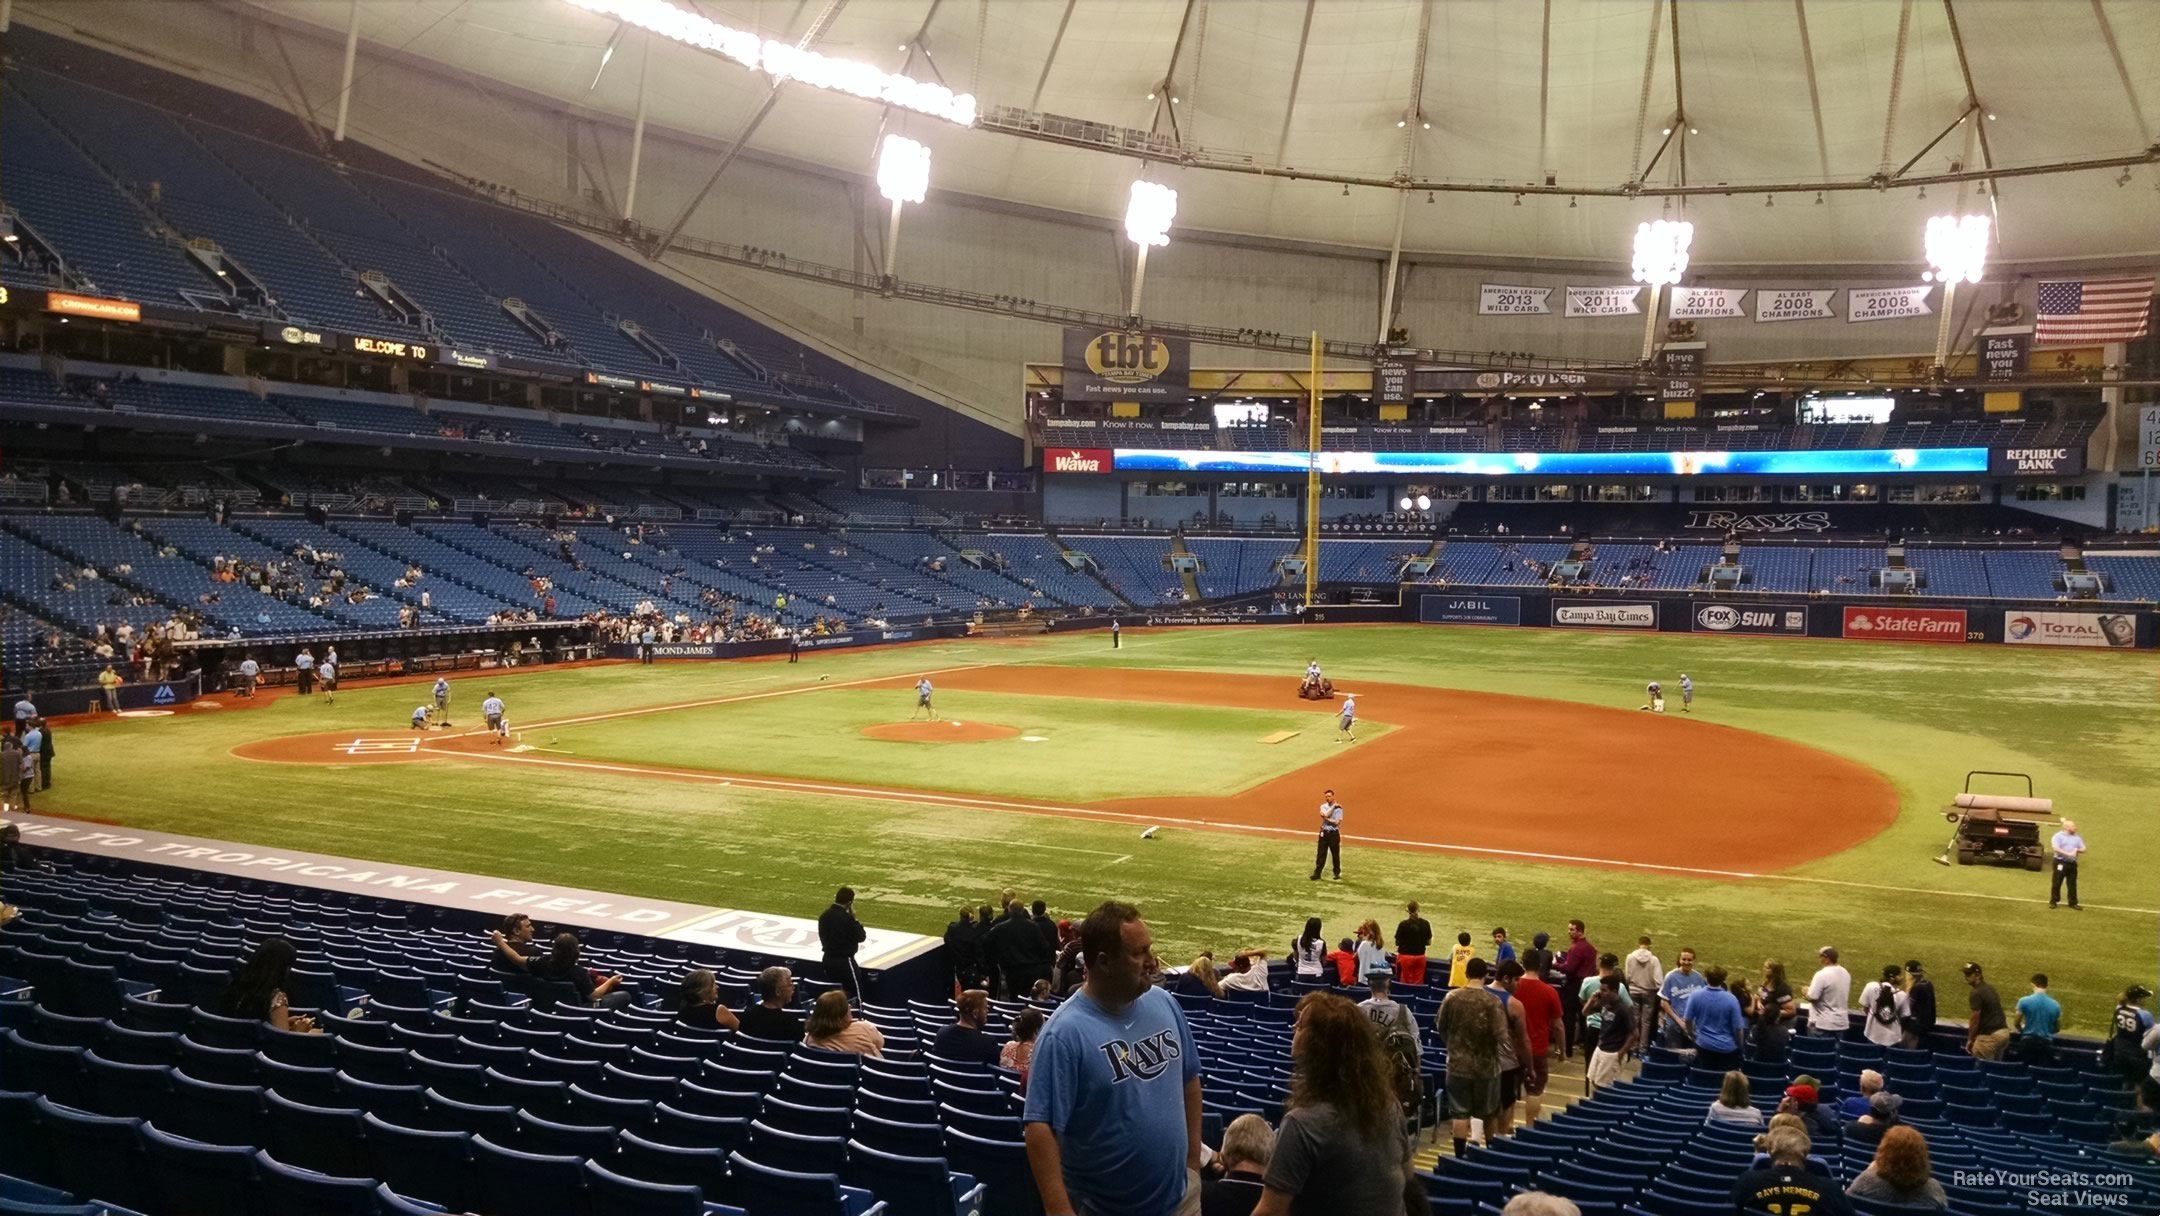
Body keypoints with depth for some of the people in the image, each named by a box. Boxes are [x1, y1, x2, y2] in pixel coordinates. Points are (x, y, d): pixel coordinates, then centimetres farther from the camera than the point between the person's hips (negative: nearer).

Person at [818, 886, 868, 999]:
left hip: (828, 959, 7)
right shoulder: (847, 918, -22)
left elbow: (823, 937, 10)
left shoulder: (824, 915, 0)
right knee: (855, 993, 5)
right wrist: (854, 918, -5)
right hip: (844, 960, -7)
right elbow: (861, 937, -12)